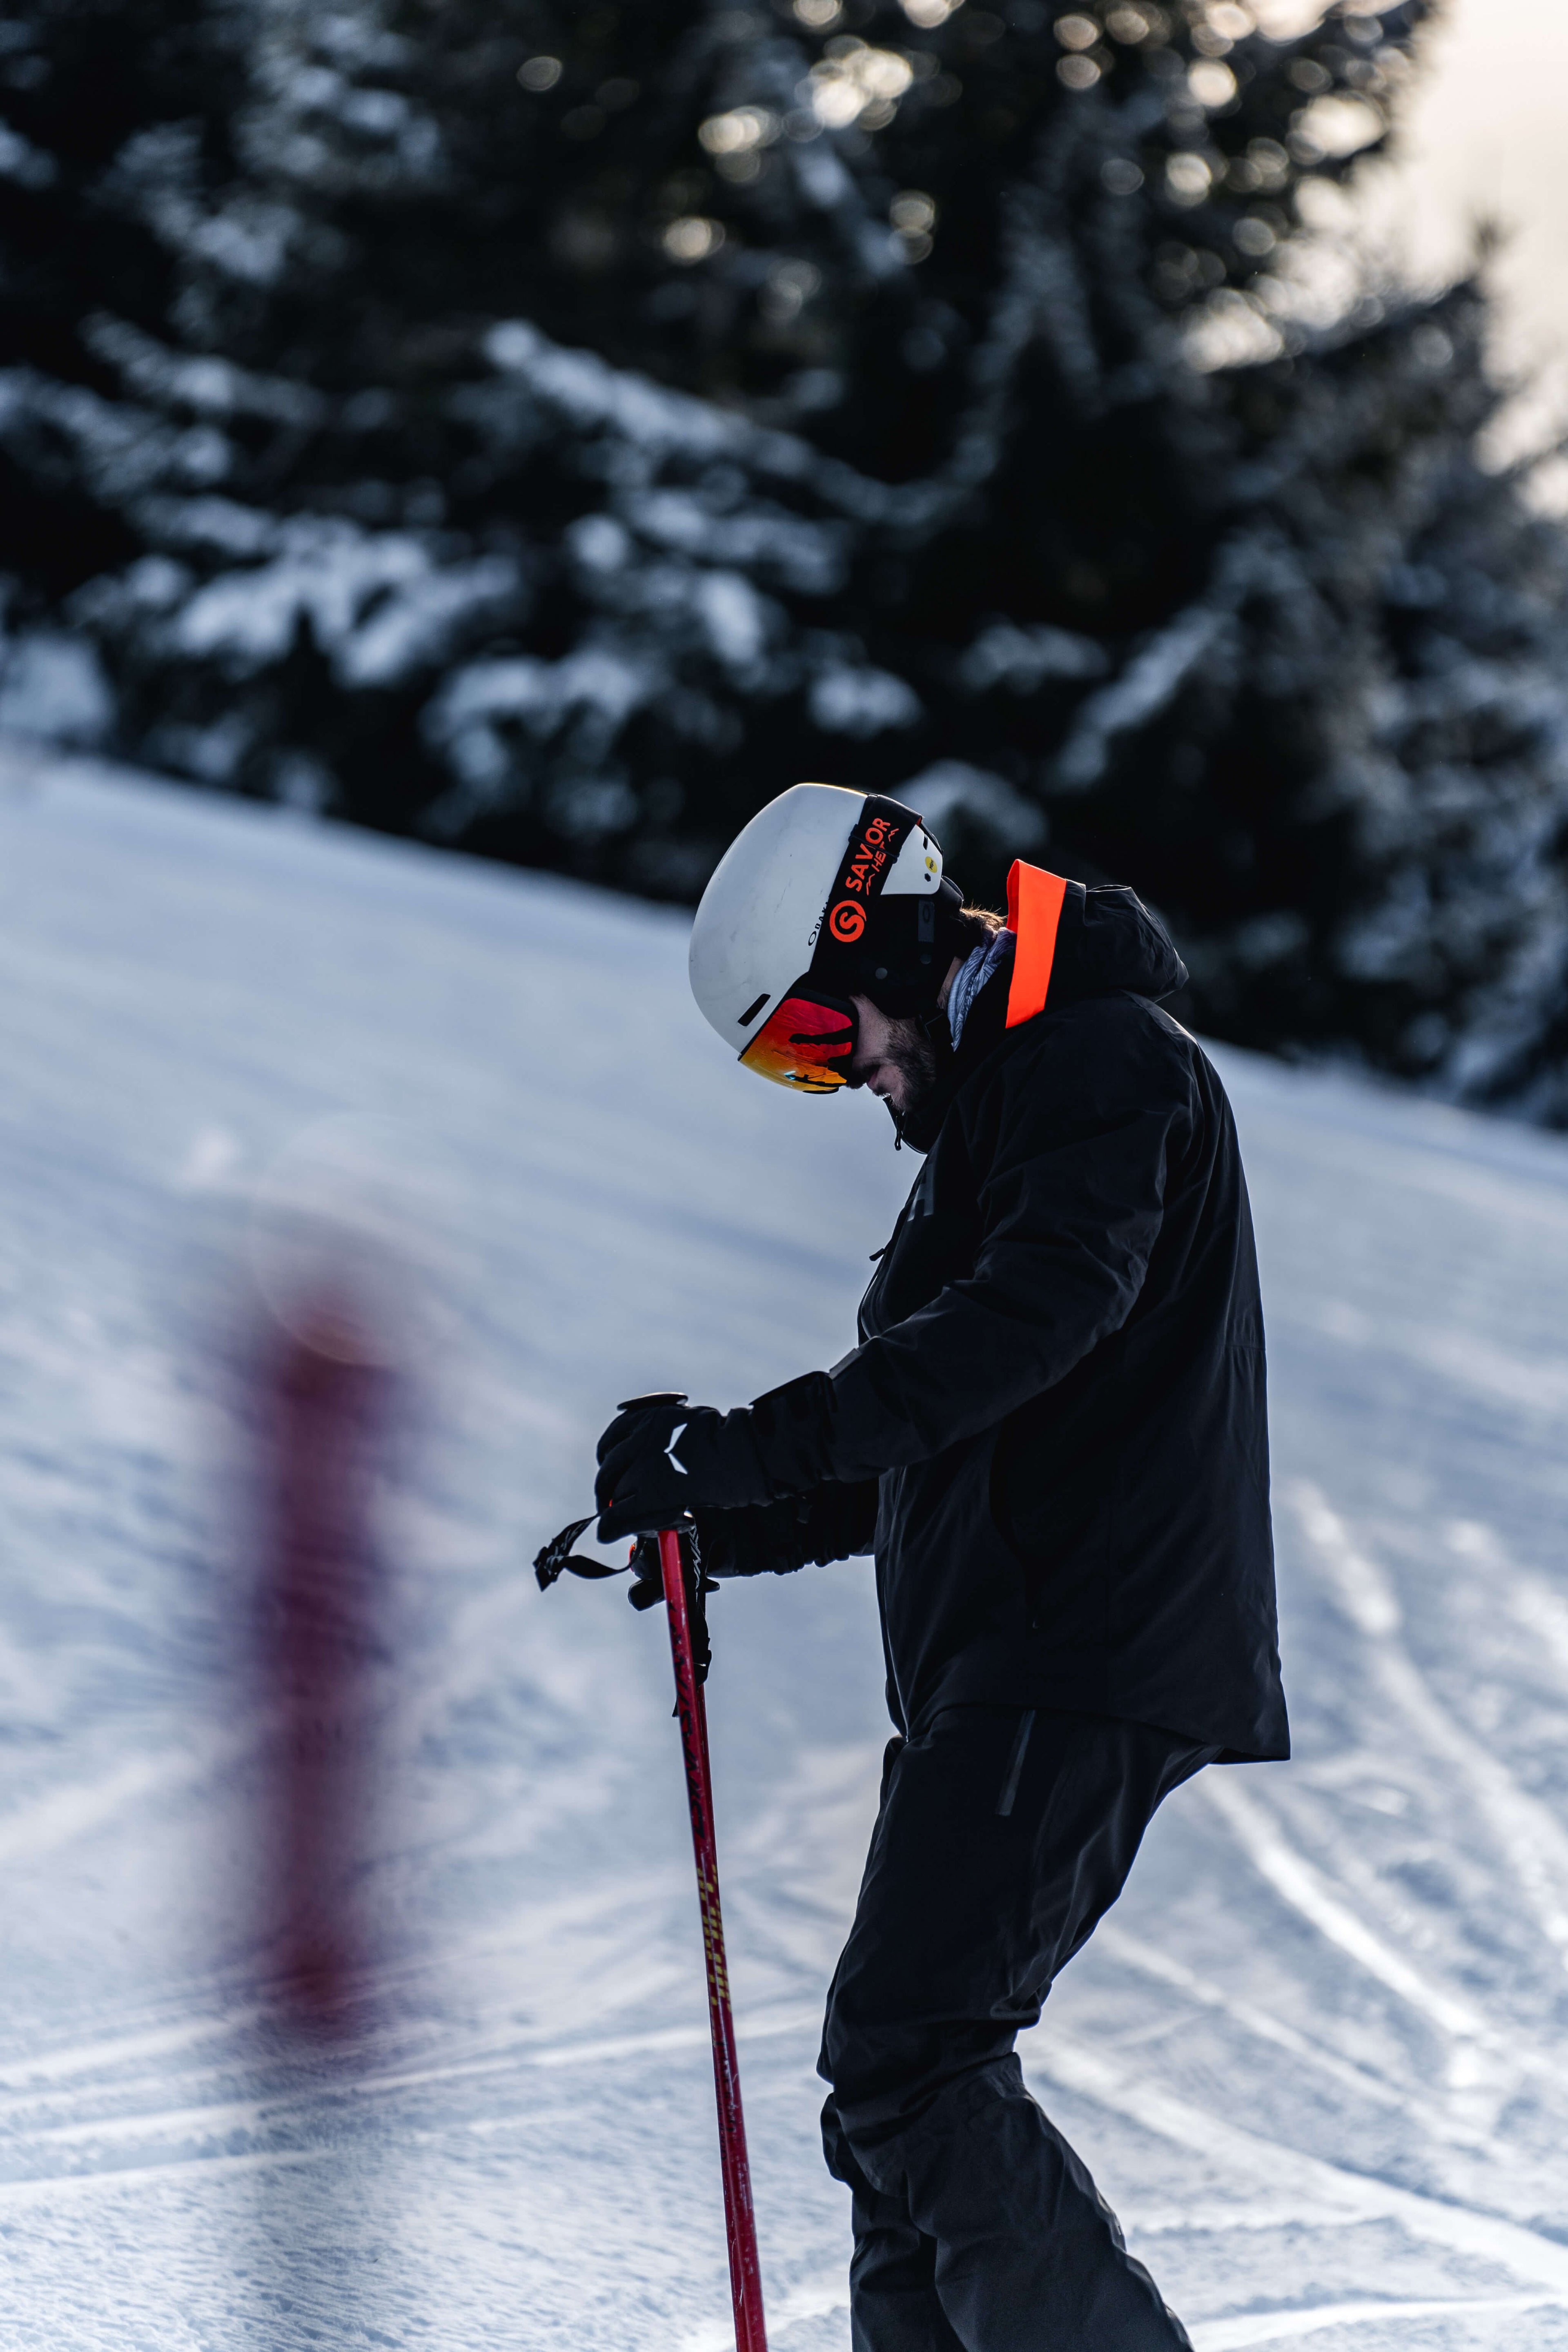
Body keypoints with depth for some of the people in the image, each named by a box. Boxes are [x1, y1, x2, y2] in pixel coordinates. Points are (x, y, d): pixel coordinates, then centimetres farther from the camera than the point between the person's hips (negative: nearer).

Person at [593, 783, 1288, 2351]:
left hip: (1084, 1671, -10)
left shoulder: (1109, 1062, -7)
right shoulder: (995, 1111, 24)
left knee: (905, 2065, -18)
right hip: (994, 1678, 10)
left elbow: (1030, 1323, -24)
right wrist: (724, 1531, 20)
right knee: (901, 2091, 7)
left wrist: (745, 1446, -28)